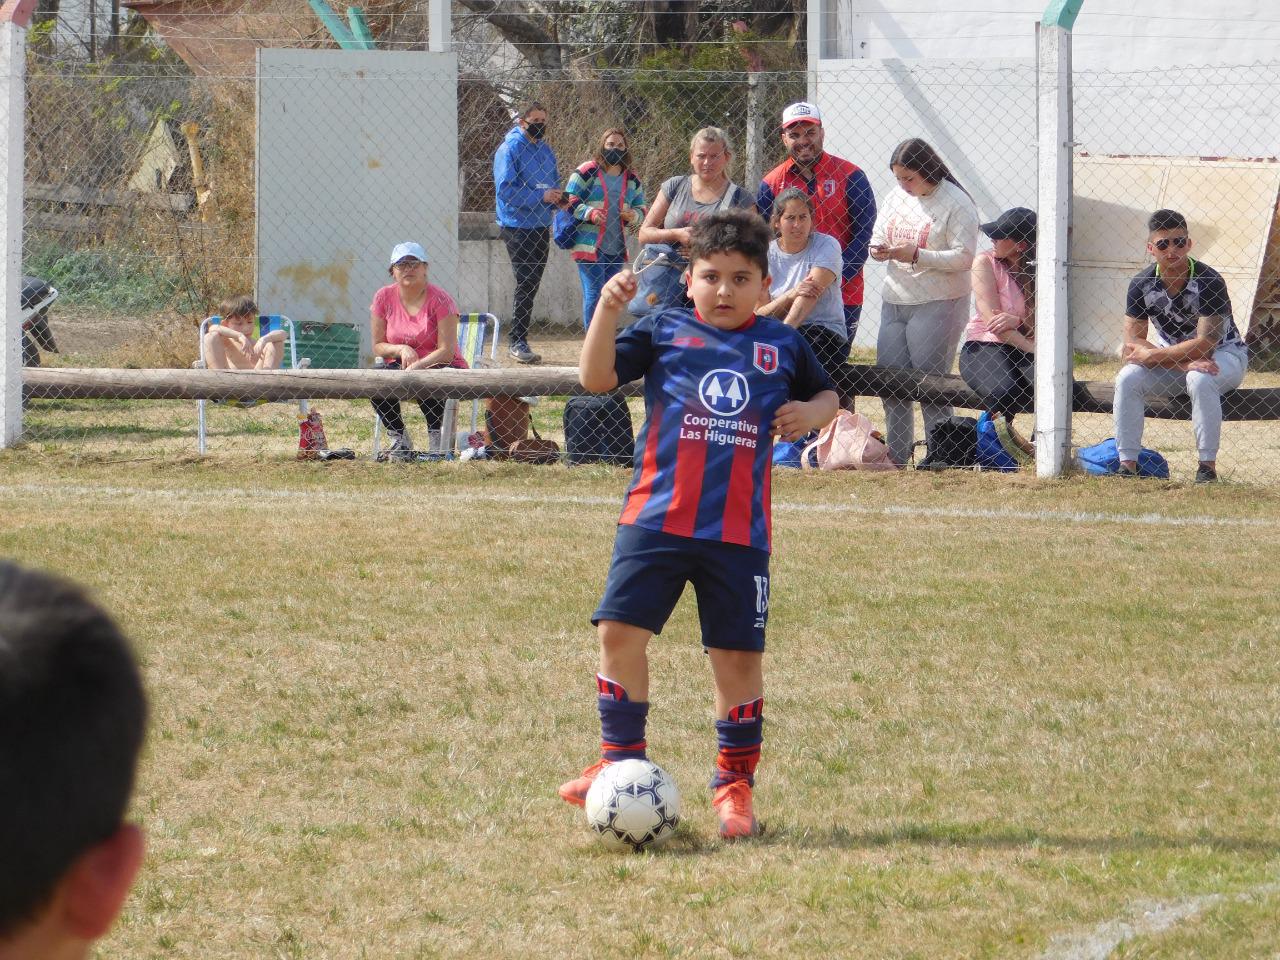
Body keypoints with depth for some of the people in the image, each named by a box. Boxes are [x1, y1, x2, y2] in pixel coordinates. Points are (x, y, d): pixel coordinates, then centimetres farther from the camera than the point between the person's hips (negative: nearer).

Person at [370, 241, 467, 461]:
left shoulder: (439, 300, -11)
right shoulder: (384, 298, 0)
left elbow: (446, 352, -16)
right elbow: (378, 346, 3)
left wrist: (416, 367, -30)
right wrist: (402, 349, -17)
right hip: (400, 366, 4)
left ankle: (438, 439, -15)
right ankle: (399, 440, -11)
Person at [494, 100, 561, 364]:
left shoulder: (545, 150, 15)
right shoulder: (510, 149, -9)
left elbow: (554, 182, 24)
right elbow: (505, 188, -17)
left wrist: (556, 195, -1)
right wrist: (541, 196, -22)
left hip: (541, 226, 8)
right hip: (517, 226, -8)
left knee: (532, 285, 11)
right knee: (526, 284, -12)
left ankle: (519, 339, 18)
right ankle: (518, 342, -9)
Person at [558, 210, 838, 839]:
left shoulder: (782, 346, 9)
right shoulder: (664, 332, 4)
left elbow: (826, 395, 24)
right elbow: (596, 378, -5)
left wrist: (811, 411, 1)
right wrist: (608, 308, -17)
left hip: (739, 531, 1)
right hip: (655, 520, -1)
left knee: (738, 655, 3)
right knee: (621, 631, -8)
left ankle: (734, 785, 16)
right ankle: (620, 760, 7)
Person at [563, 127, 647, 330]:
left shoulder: (632, 179, 13)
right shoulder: (587, 172, -3)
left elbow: (641, 207, 21)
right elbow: (569, 200, -3)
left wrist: (633, 215, -2)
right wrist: (589, 213, -18)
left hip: (617, 247, 6)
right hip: (590, 245, -6)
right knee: (594, 293, -11)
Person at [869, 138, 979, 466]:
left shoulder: (956, 203, -10)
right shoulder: (897, 196, 10)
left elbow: (963, 257, -16)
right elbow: (878, 235, 18)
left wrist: (917, 255, -23)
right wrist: (878, 250, -6)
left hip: (938, 305, -7)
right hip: (894, 301, 7)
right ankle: (896, 458, 18)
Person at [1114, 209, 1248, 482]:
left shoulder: (1208, 282, -23)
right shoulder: (1142, 285, -11)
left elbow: (1205, 344, -26)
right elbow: (1132, 342, -15)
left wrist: (1150, 356, -27)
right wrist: (1183, 364, -28)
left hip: (1224, 355, -4)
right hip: (1171, 355, 4)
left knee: (1200, 380, -37)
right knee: (1127, 379, -22)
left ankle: (1207, 464, -28)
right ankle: (1127, 465, -17)